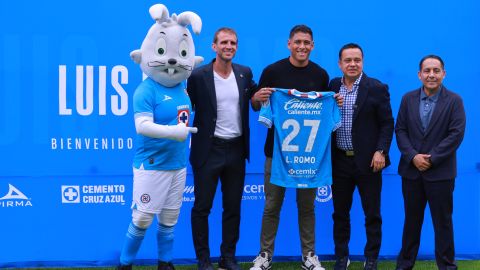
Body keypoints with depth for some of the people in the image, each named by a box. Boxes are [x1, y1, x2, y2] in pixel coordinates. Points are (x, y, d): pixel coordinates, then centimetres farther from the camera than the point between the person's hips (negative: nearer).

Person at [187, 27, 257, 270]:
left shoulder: (245, 73, 4)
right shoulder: (198, 76, -8)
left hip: (236, 149, 4)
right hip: (209, 149, -4)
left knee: (233, 207, 11)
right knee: (202, 207, 4)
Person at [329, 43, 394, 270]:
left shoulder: (377, 88, -4)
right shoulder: (332, 86, 6)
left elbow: (387, 124, -5)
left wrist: (381, 151, -13)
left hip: (368, 161, -3)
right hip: (339, 161, 3)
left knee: (372, 214, 6)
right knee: (340, 213, 12)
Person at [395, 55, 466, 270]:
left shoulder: (454, 101, -3)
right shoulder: (408, 98, 6)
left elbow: (456, 134, -10)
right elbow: (400, 130, 2)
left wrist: (431, 159, -15)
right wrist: (413, 156, -11)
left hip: (440, 173, -3)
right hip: (411, 171, 3)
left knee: (443, 222, 5)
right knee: (411, 220, 12)